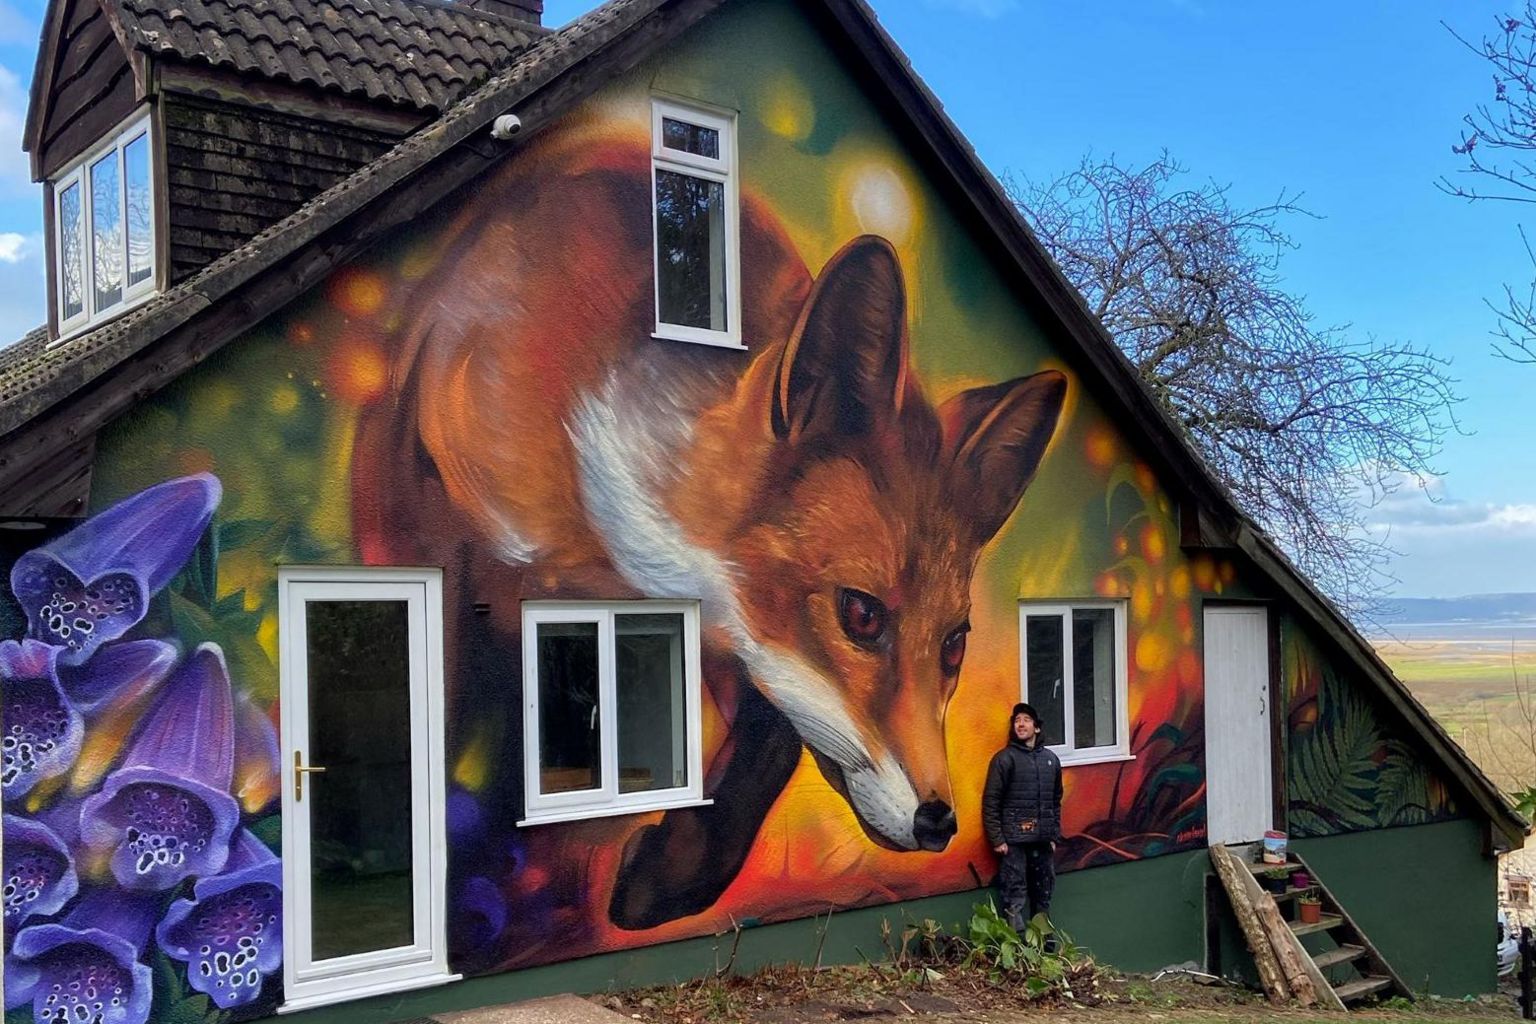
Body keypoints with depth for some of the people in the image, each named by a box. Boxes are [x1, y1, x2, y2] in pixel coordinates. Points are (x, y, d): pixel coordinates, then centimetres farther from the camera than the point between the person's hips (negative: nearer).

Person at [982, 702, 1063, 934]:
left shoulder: (1051, 759, 11)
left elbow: (1056, 801, 17)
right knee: (1015, 898, -4)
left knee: (1043, 896, 12)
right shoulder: (1004, 758, -5)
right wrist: (996, 839, -11)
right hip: (1014, 841, -5)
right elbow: (990, 802, -6)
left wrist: (1054, 836, 12)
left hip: (1043, 841, 5)